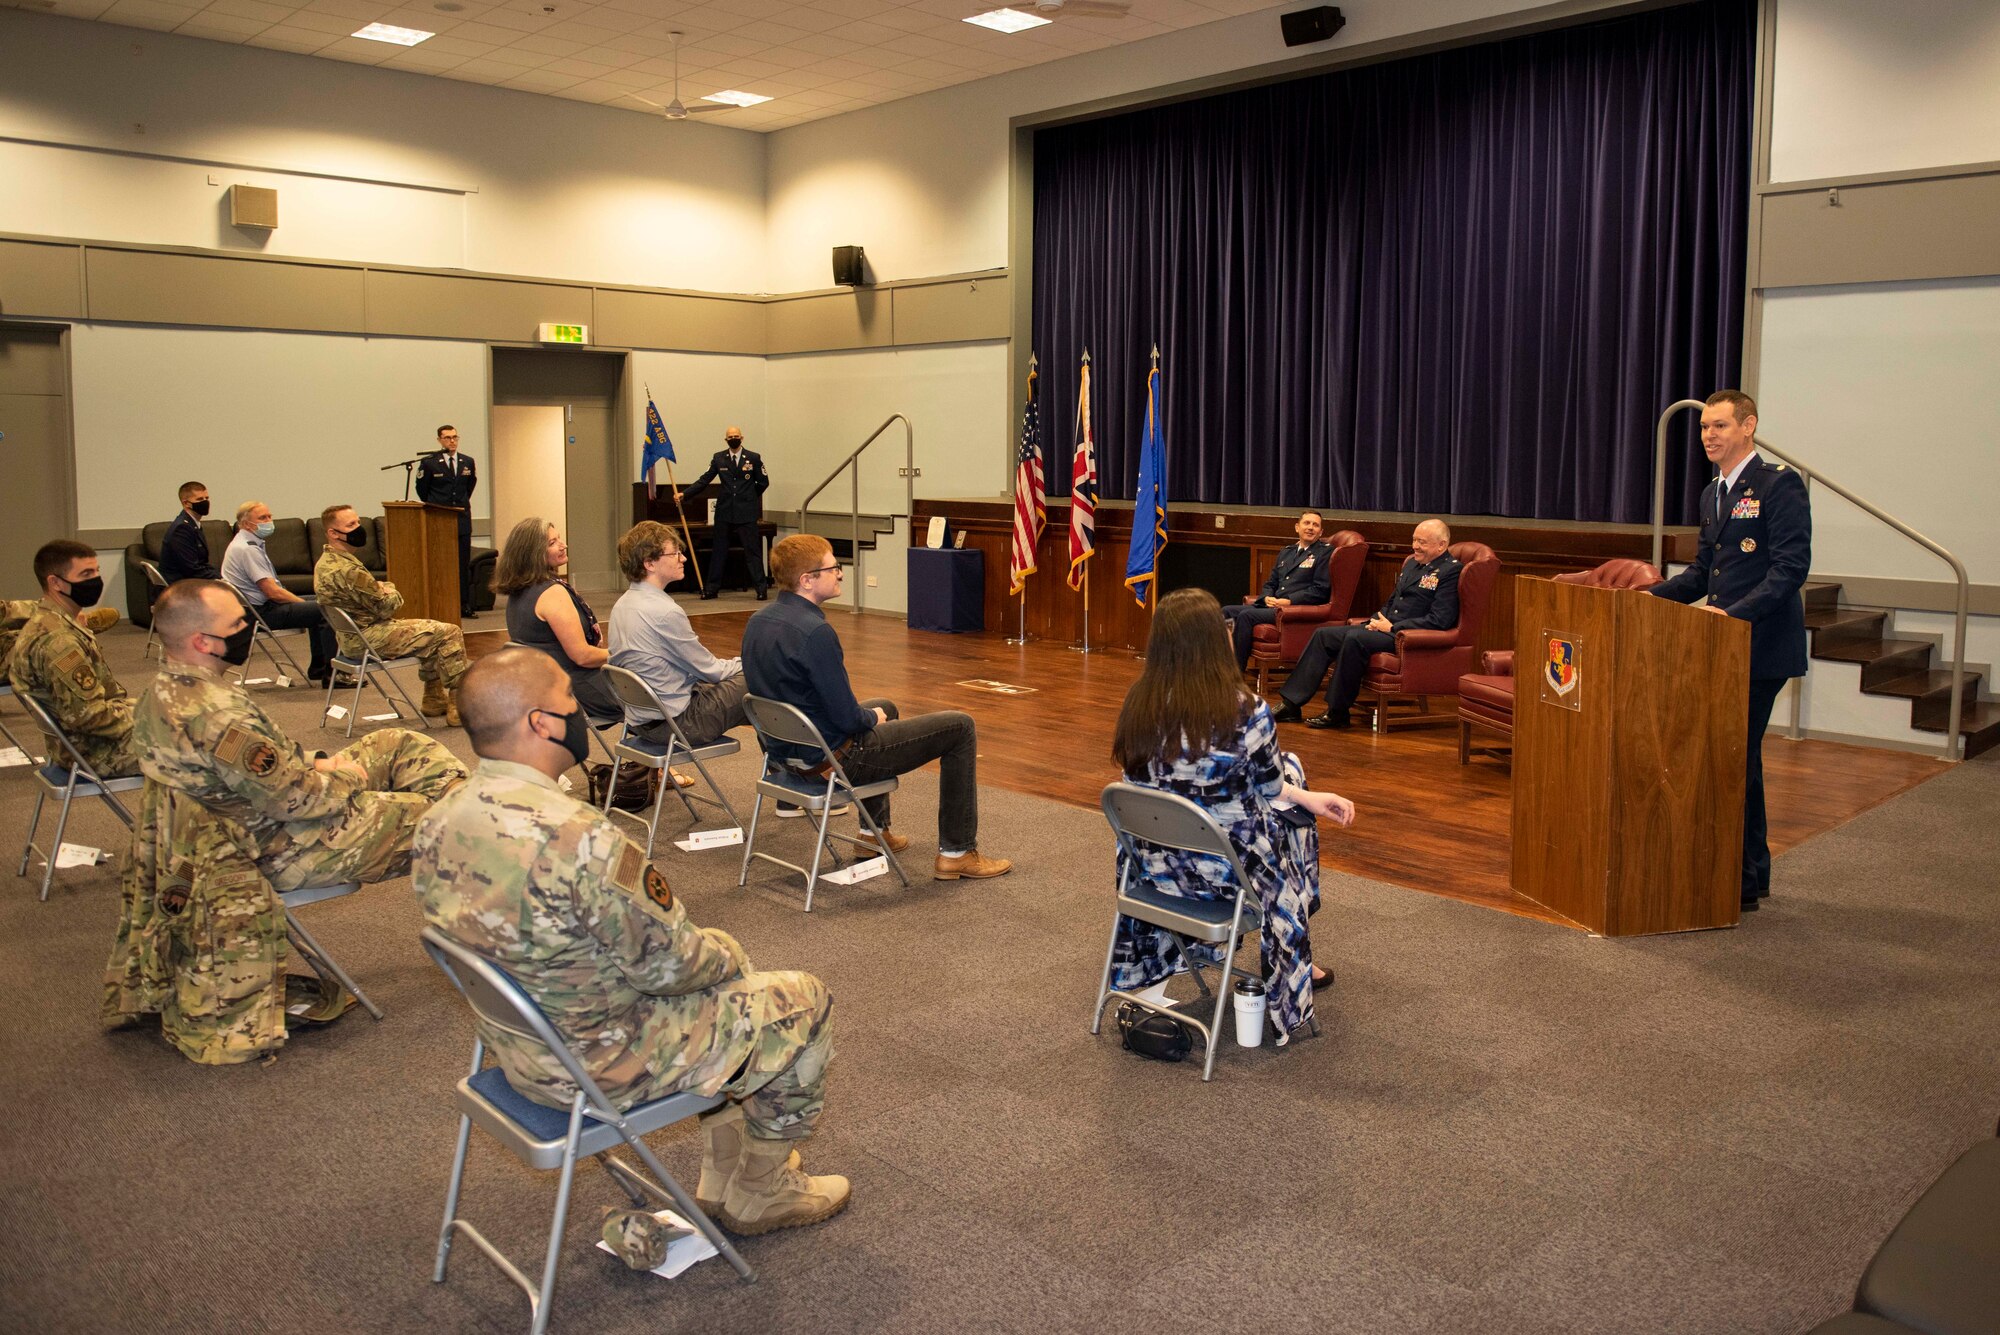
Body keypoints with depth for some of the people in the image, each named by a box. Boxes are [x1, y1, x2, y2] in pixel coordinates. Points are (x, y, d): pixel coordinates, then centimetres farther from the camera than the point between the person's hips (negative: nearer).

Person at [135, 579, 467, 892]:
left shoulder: (163, 690, 2)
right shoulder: (215, 712, -31)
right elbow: (289, 800, -27)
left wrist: (315, 763, 5)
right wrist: (348, 778, -8)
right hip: (283, 851, -10)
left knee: (401, 743, 11)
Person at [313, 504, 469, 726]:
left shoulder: (325, 562, 9)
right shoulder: (345, 570, -25)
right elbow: (386, 606, -21)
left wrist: (383, 588, -2)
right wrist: (391, 592, 0)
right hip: (370, 639, -11)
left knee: (431, 630, 27)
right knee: (450, 633, -8)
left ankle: (434, 698, 28)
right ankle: (459, 706, -7)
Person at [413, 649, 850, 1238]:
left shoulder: (438, 825, -6)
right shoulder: (578, 838, -34)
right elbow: (672, 964, -24)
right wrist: (728, 954, -1)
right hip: (603, 1066, -8)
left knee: (723, 979, 26)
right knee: (803, 1001, 8)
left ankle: (723, 1178, 36)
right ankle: (761, 1192, 27)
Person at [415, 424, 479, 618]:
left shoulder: (468, 462, 8)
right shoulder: (428, 462, -4)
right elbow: (422, 489, 7)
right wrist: (435, 507, 10)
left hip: (462, 519, 4)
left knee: (464, 564, 4)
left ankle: (464, 605, 8)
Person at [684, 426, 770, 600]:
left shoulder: (754, 458, 2)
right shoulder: (719, 458, 6)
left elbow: (763, 482, 10)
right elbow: (704, 480, 3)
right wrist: (685, 494, -7)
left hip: (746, 514, -2)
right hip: (724, 513, 2)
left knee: (752, 551, -2)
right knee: (719, 551, 8)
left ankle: (761, 587, 2)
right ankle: (712, 588, 13)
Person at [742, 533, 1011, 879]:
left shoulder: (757, 622, 1)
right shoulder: (815, 632, -27)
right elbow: (847, 718, -24)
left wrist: (870, 714, 14)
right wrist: (872, 717, -1)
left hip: (787, 750, 10)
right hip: (834, 759, -9)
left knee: (887, 708, 37)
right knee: (960, 727, 1)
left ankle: (874, 830, 41)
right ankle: (957, 852, 8)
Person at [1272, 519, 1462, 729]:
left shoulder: (1451, 571, -9)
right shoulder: (1412, 563, 19)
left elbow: (1439, 621, -17)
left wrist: (1392, 627, -16)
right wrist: (1376, 620, 6)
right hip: (1387, 627, 9)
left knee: (1355, 639, -32)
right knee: (1324, 635, -2)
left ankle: (1338, 713, -20)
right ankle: (1291, 704, -6)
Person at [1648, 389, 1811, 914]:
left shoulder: (1779, 484, -10)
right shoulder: (1712, 493, 16)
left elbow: (1791, 567, -19)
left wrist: (1736, 612, -29)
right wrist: (1651, 595, 5)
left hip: (1761, 646, -9)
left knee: (1738, 757, -6)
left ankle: (1744, 884, 4)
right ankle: (1752, 871, 27)